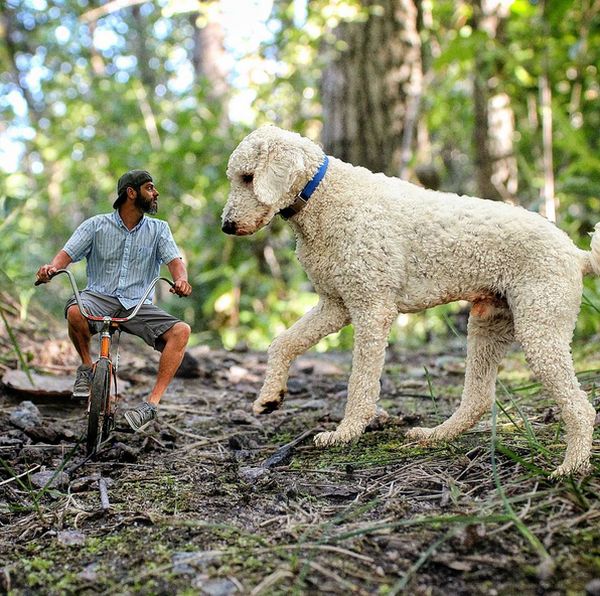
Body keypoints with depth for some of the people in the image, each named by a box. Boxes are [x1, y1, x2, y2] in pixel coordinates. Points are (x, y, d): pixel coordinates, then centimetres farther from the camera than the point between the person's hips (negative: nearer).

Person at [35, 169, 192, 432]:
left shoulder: (159, 229, 11)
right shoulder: (96, 225, 7)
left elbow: (174, 260, -3)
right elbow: (68, 253, -2)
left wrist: (181, 279, -28)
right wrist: (52, 267, -27)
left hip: (138, 305, 1)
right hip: (100, 296, -1)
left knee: (181, 331, -25)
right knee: (75, 312, -37)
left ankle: (152, 403, -22)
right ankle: (87, 367, -6)